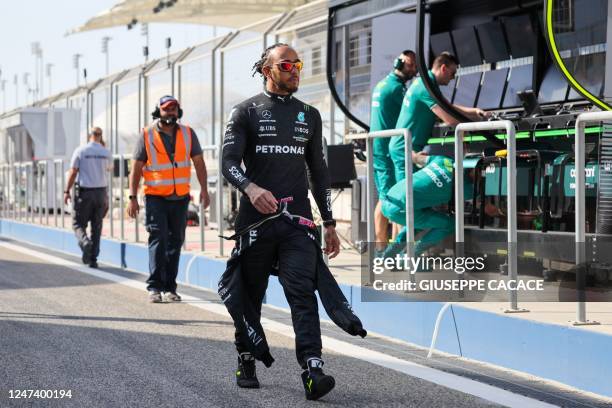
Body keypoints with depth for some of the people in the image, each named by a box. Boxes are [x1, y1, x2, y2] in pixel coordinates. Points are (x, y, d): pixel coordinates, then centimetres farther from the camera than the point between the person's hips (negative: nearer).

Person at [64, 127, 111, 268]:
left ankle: (85, 242, -25)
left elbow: (73, 172, -7)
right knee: (96, 227, 8)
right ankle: (93, 259, 8)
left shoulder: (80, 151, -6)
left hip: (84, 192, -3)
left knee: (78, 224, 5)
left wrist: (67, 191, -1)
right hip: (101, 192, 3)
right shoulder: (106, 153, 1)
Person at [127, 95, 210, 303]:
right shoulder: (147, 135, -1)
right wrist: (133, 197, -5)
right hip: (156, 198, -3)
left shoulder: (188, 134, 7)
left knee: (175, 241, 7)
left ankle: (169, 288, 14)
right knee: (158, 239, -13)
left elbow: (199, 162, 9)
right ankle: (154, 287, -11)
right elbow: (136, 168, 1)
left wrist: (204, 189, -2)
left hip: (181, 198, 3)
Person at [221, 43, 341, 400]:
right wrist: (251, 188, -27)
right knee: (250, 295, 8)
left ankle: (313, 370, -23)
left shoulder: (309, 115, 16)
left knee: (303, 293, -12)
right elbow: (229, 161, -6)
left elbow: (319, 171, 20)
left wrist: (329, 223, 17)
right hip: (255, 218, -1)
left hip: (297, 220, 2)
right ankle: (246, 363, 25)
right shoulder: (246, 112, 5)